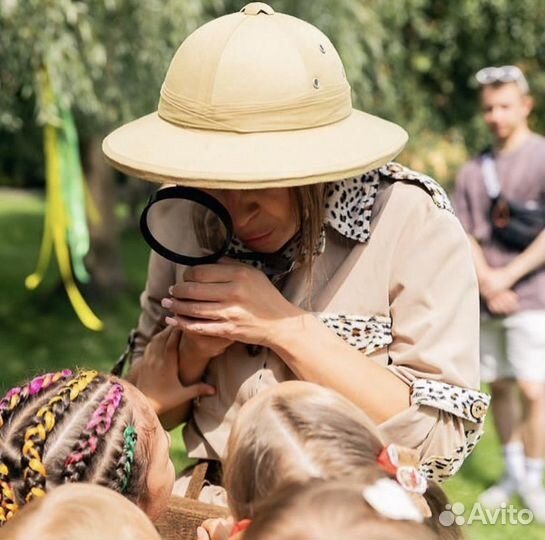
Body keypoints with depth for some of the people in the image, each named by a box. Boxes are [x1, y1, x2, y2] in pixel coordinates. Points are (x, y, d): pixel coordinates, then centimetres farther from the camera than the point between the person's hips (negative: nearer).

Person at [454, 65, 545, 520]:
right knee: (498, 387, 10)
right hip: (488, 301, 5)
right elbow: (464, 236, 6)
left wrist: (508, 275, -15)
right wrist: (487, 284, -10)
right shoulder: (473, 171, 11)